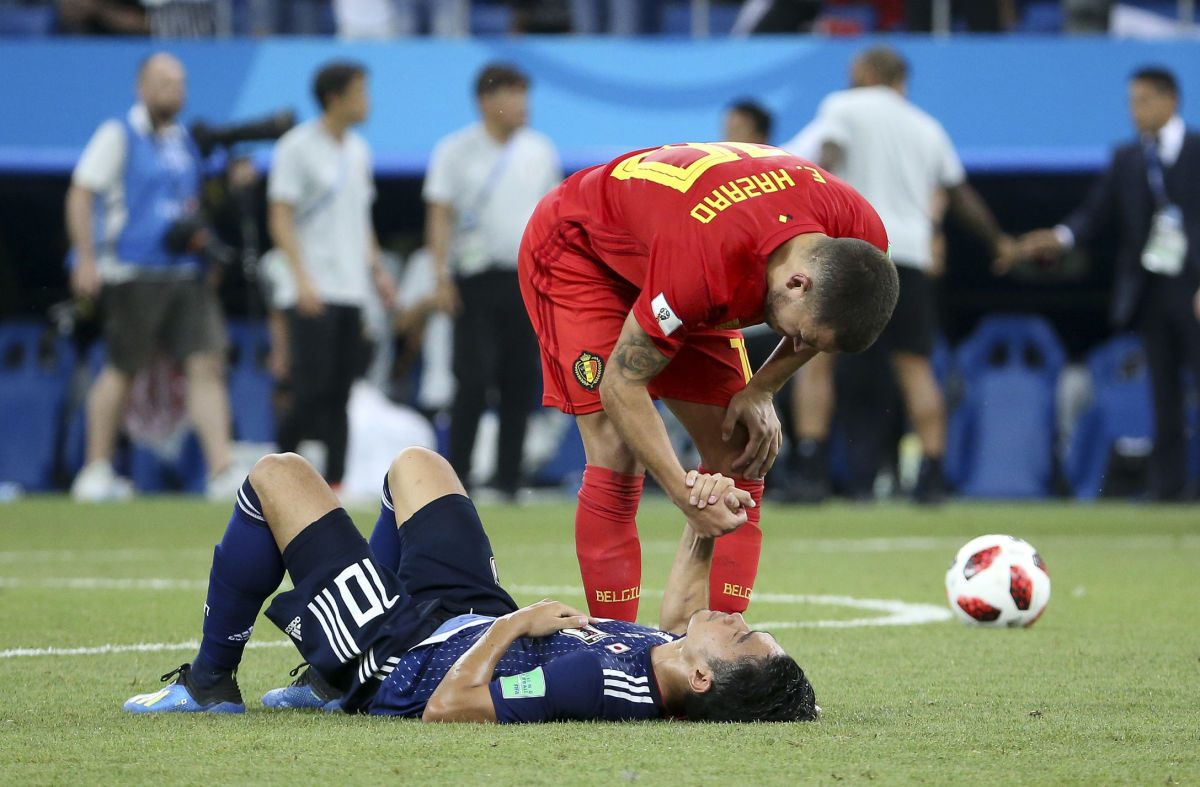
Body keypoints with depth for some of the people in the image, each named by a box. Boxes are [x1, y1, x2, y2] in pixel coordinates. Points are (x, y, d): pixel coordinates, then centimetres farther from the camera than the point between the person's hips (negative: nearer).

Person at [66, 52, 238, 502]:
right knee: (121, 369, -1)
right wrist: (86, 259, -15)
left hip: (186, 274, 6)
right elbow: (81, 195, -7)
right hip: (132, 274, -6)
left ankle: (222, 470, -10)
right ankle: (96, 472, 10)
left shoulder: (185, 143, 18)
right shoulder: (118, 136, -1)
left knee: (207, 363, -6)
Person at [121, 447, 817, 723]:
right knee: (414, 462, 28)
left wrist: (517, 623, -28)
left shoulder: (603, 683, -46)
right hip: (477, 617, 8)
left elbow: (448, 707, -39)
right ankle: (329, 685, 38)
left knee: (278, 477, 5)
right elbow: (682, 613, 3)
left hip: (402, 660, -8)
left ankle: (208, 685, 25)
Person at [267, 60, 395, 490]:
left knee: (339, 394, 3)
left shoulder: (358, 151, 15)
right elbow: (280, 218, -11)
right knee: (312, 391, -11)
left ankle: (334, 482, 2)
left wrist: (377, 269, 15)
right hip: (314, 293, -7)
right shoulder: (297, 148, -7)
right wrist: (302, 277, -20)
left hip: (352, 292, 7)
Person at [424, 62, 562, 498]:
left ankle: (508, 478, 7)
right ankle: (457, 474, -3)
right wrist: (441, 272, -13)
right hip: (477, 278, -3)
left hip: (528, 279, 4)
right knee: (474, 378, -10)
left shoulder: (540, 151, 10)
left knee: (520, 381, 1)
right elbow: (440, 215, -3)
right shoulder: (456, 151, 0)